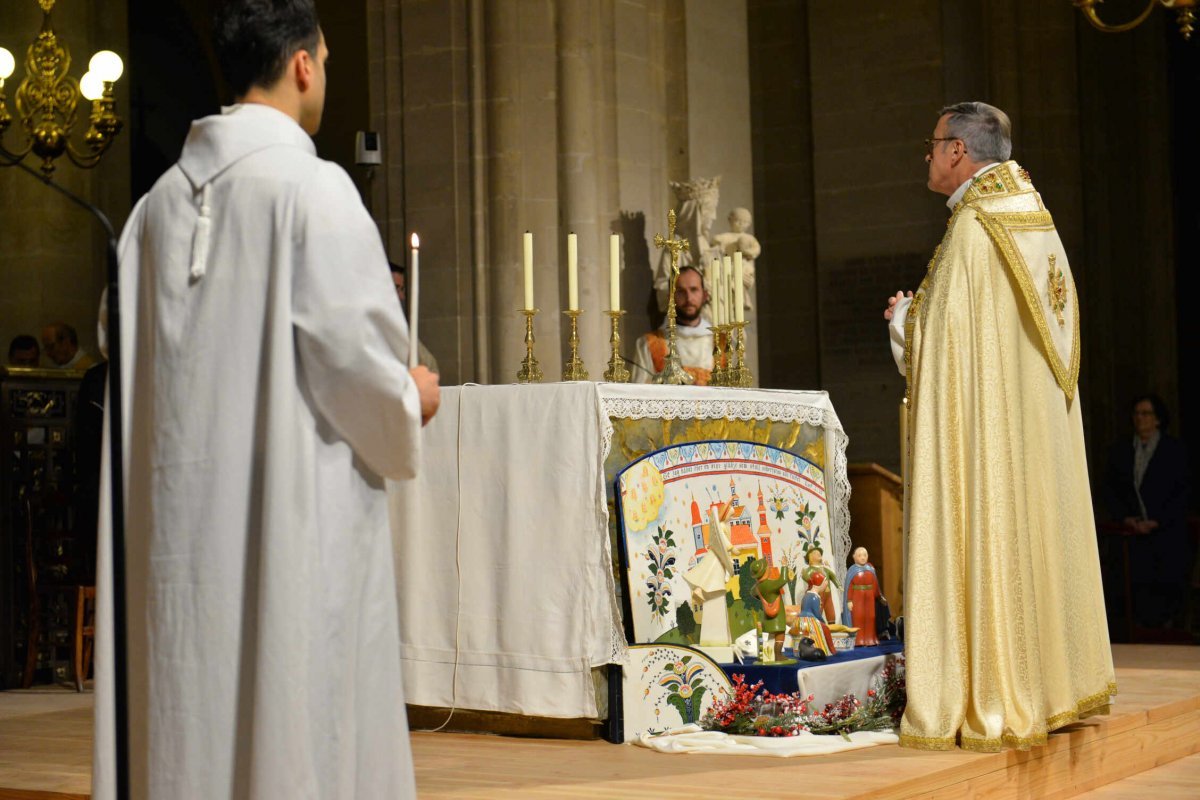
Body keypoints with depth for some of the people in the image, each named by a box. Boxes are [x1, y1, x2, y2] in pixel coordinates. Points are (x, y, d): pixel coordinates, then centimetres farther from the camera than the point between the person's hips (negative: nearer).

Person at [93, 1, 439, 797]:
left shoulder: (162, 199, 8)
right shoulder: (313, 187, -11)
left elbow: (137, 357, 14)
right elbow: (355, 352, -14)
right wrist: (411, 401, 7)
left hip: (180, 508, 6)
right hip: (295, 512, -6)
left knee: (192, 717, 11)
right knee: (300, 724, 1)